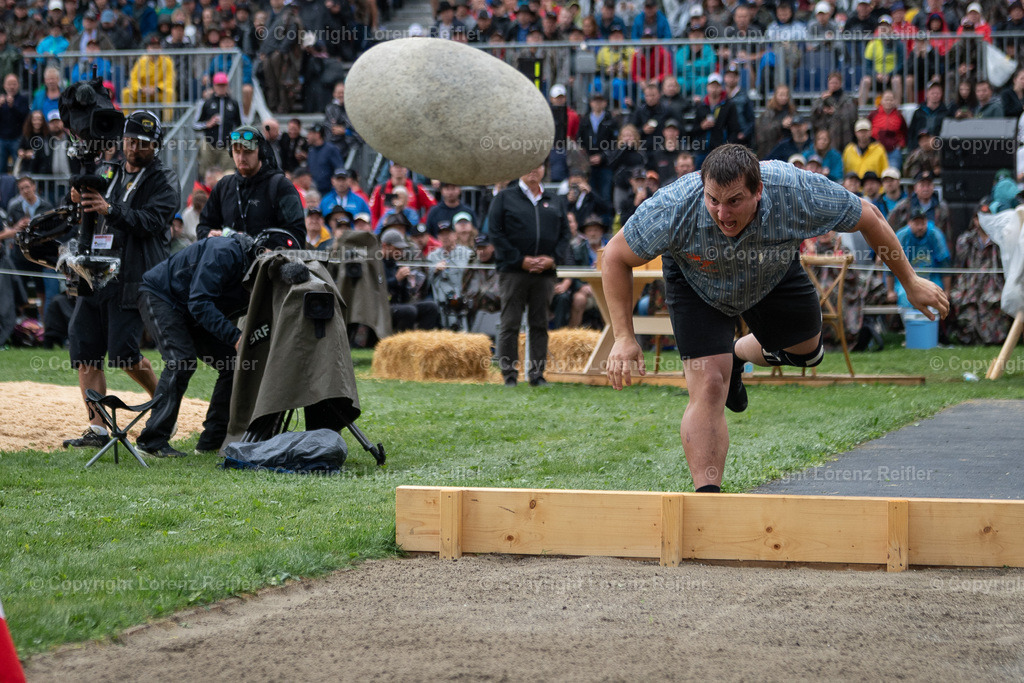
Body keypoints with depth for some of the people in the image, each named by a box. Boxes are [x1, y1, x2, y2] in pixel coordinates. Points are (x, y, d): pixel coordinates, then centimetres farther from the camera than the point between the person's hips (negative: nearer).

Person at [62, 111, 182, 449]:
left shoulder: (164, 180, 1)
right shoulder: (109, 174, 20)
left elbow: (151, 221, -14)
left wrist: (110, 210, -27)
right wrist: (80, 203, -2)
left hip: (132, 279, -6)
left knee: (123, 352, -11)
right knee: (84, 351, -2)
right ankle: (97, 429, 1)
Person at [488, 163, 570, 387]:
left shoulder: (555, 202, 16)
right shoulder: (504, 198, 5)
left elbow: (565, 234, 14)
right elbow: (495, 232, -2)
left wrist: (553, 259, -5)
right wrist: (520, 259, -11)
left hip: (545, 273, 3)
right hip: (513, 271, -3)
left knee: (540, 325, 4)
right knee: (510, 324, -4)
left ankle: (537, 373, 9)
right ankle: (509, 374, 0)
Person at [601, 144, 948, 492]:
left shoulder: (798, 193, -39)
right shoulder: (672, 209, -41)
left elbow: (870, 218, -20)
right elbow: (616, 257, -23)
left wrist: (911, 281, -10)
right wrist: (624, 337, -27)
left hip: (773, 276, 3)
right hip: (696, 280, -3)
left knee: (805, 351, 18)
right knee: (708, 388, -16)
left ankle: (736, 357, 49)